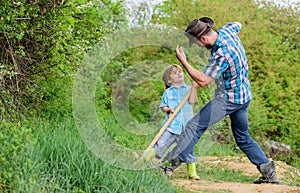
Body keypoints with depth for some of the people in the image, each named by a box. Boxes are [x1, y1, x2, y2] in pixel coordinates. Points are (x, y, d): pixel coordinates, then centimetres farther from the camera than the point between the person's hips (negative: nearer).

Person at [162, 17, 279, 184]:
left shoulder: (221, 55, -28)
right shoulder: (227, 31, -3)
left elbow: (203, 81, -25)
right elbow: (238, 24, 23)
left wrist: (184, 62, -21)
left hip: (229, 99, -10)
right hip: (245, 96, 10)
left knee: (195, 125, -11)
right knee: (243, 138, 18)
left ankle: (174, 159, -16)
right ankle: (268, 170, 13)